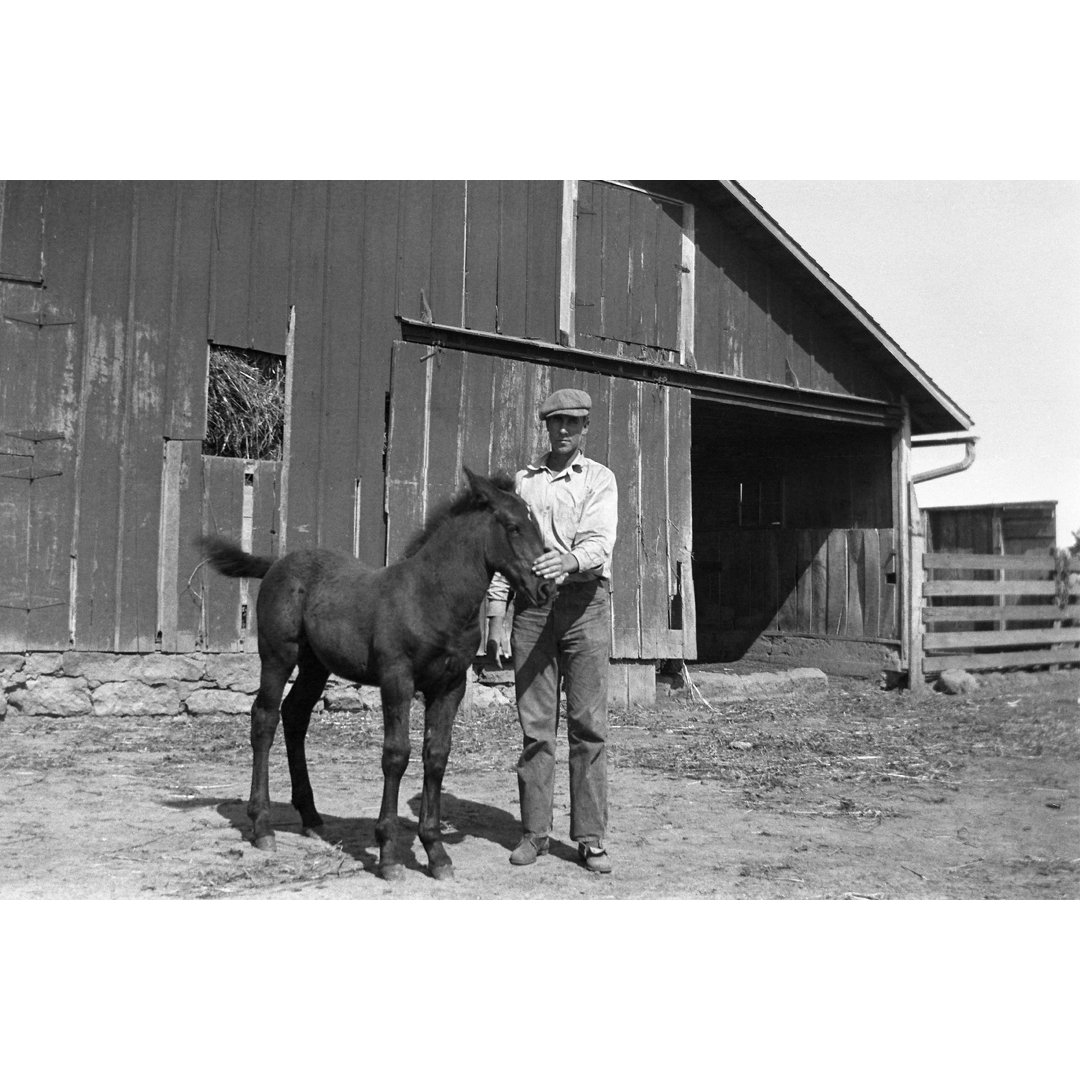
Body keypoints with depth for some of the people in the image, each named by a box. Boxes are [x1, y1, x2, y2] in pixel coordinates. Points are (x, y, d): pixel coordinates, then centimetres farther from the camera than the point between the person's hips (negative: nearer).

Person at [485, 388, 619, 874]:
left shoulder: (600, 478, 6)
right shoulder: (522, 479, 13)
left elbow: (600, 542, -10)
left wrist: (568, 561, -32)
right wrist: (496, 615, 3)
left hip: (585, 602, -2)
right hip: (531, 603, 2)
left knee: (588, 725, -1)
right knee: (534, 725, 4)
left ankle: (591, 838, 6)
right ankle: (534, 832, 13)